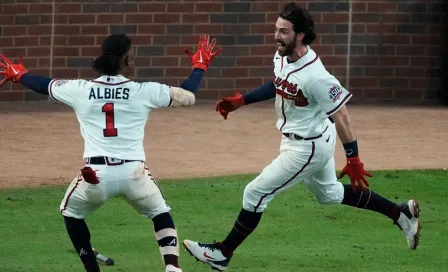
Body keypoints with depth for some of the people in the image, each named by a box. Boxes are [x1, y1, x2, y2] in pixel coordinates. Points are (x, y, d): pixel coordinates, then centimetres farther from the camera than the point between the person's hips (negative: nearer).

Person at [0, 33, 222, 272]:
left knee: (71, 213, 30)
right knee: (160, 213, 26)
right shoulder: (145, 92, 3)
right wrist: (199, 66, 34)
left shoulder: (79, 90, 6)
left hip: (96, 174, 0)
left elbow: (44, 85, 25)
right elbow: (188, 96, 15)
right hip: (134, 172, 0)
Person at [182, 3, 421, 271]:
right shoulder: (282, 57, -6)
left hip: (308, 147, -10)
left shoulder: (315, 76, -32)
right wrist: (241, 100, 10)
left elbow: (341, 116, -26)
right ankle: (401, 214, 36)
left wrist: (354, 159, -24)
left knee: (255, 194, -4)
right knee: (330, 194, 27)